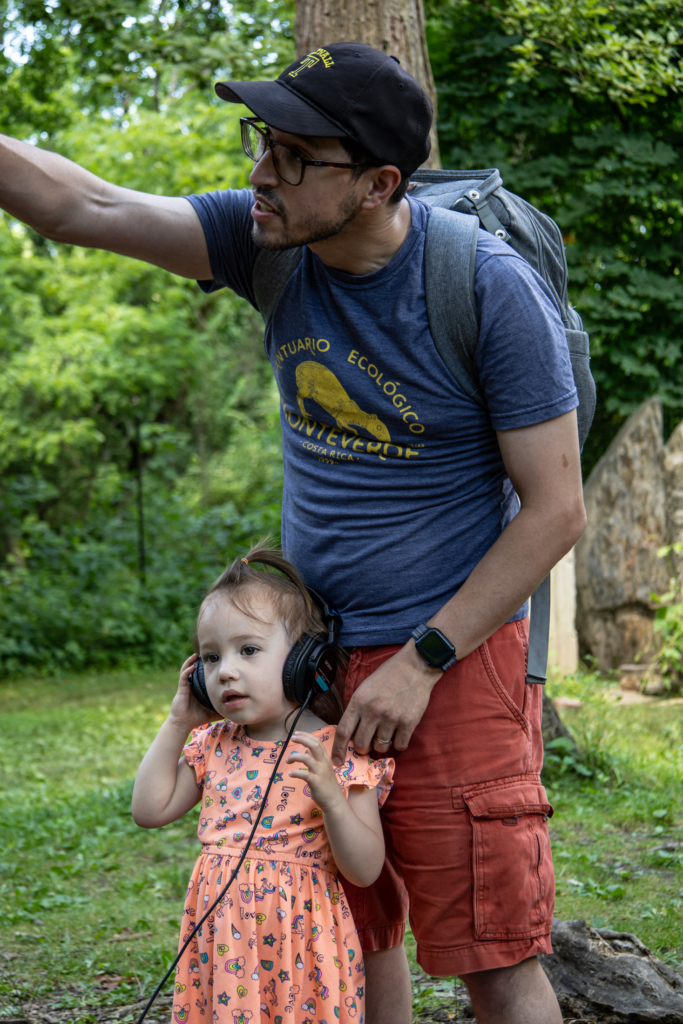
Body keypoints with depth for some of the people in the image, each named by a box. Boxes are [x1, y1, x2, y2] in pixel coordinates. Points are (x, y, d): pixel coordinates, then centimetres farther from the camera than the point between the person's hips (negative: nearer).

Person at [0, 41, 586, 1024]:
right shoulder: (271, 241, -2)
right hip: (311, 657, 5)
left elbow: (556, 511, -13)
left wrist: (421, 663, -15)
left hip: (453, 655, -5)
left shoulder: (491, 289, -16)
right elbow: (82, 206, -8)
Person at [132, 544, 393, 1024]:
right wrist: (177, 722, 8)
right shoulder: (214, 745, 7)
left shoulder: (338, 752, -9)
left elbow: (366, 870, -11)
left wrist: (331, 798, -27)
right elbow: (151, 810, 11)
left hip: (298, 946, -4)